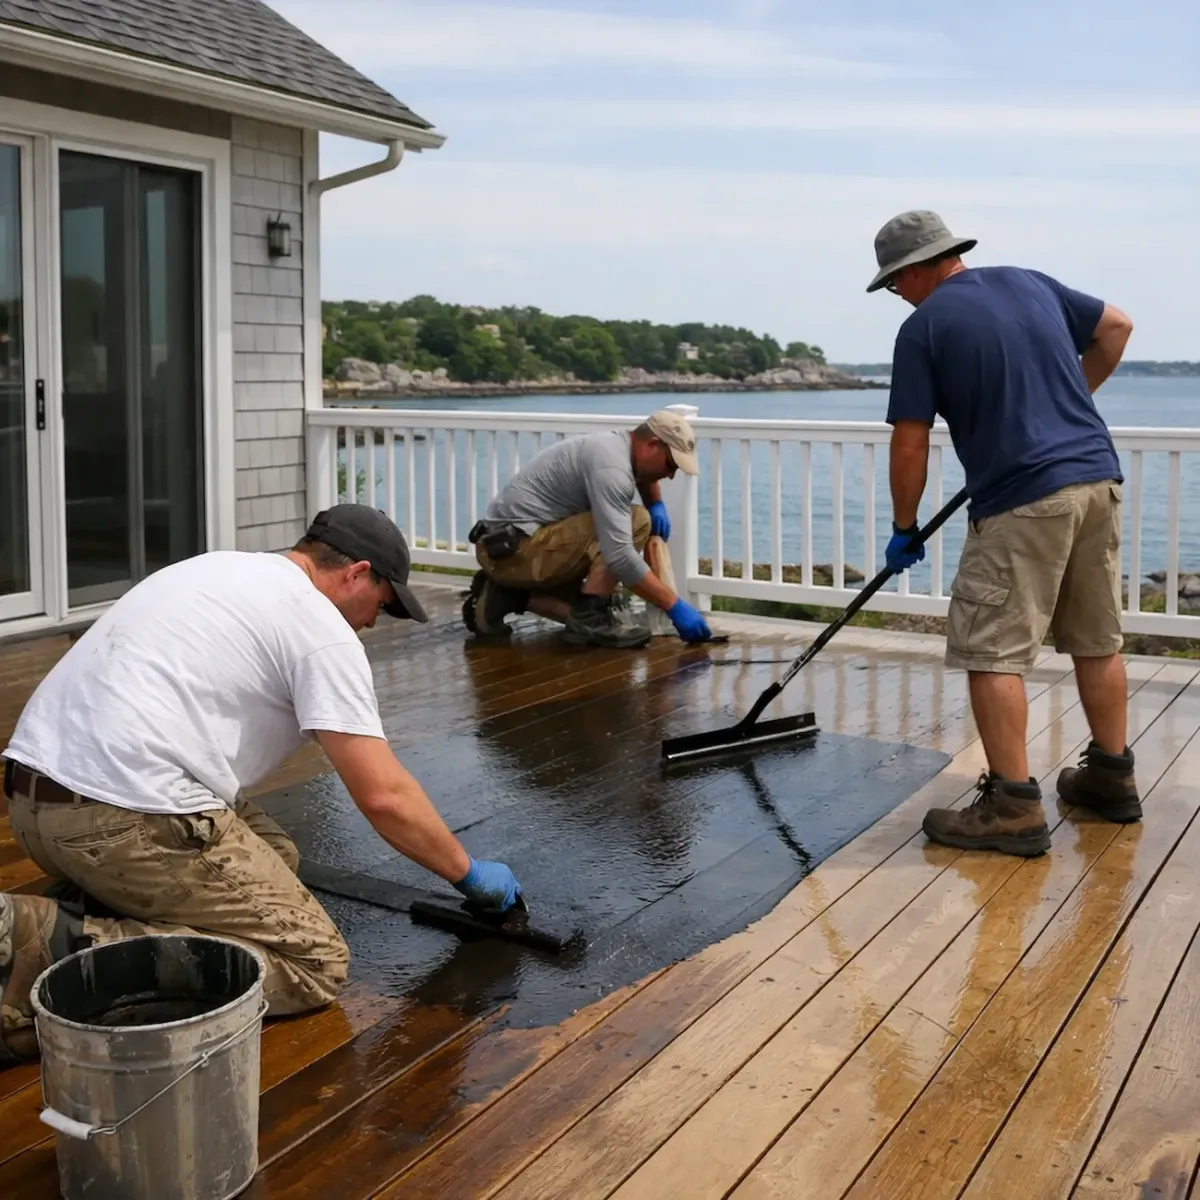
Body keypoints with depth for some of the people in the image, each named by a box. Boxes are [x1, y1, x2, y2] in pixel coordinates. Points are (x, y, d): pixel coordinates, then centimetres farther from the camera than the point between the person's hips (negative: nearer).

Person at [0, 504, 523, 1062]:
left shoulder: (220, 568, 23)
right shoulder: (322, 630, -3)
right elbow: (384, 796, -7)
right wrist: (469, 873, 9)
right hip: (124, 819, -10)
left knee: (273, 857, 22)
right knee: (314, 962, -5)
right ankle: (61, 951, -15)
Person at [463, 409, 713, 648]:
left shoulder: (617, 443, 10)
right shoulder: (611, 466, -21)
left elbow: (643, 473, 36)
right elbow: (619, 556, -30)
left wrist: (656, 505, 14)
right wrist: (674, 606, -24)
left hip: (508, 547, 11)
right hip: (517, 549, -11)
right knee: (636, 522, -16)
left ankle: (504, 594, 10)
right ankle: (590, 618, -15)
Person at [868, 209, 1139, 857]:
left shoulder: (924, 326, -4)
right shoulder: (1030, 282, 14)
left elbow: (910, 447, -4)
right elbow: (1116, 326, 25)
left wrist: (904, 527, 8)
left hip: (1023, 501, -7)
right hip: (1098, 478, 8)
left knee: (991, 652, -2)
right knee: (1098, 640, 17)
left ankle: (1014, 807, -3)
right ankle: (1111, 776, 29)